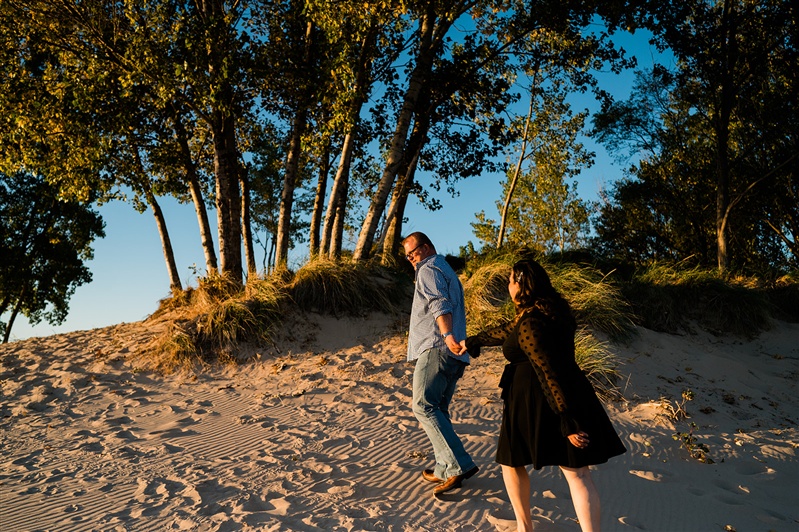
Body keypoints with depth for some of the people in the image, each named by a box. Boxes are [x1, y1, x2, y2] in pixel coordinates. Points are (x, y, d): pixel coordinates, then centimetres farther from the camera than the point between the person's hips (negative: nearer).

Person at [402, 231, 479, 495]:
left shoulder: (429, 270, -3)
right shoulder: (449, 273, 28)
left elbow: (440, 306, -21)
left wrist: (447, 335, -33)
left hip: (436, 348, -10)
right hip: (453, 356, 10)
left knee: (424, 406, -15)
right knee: (438, 410, 11)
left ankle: (460, 465, -20)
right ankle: (444, 470, 13)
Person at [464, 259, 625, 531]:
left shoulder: (530, 322, -19)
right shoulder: (552, 310, 10)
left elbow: (547, 372, -24)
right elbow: (508, 331, 23)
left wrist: (567, 419, -24)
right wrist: (475, 340, 36)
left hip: (532, 401, -7)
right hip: (572, 394, 7)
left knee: (512, 461, 16)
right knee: (576, 472, 5)